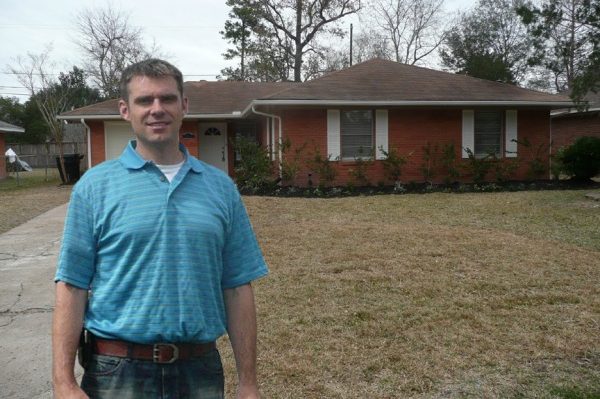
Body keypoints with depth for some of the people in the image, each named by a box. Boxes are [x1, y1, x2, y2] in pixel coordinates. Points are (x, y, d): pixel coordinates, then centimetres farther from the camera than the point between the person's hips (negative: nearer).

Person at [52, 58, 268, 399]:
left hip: (200, 370, 2)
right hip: (118, 372, -1)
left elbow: (237, 289, 2)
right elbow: (72, 287, -3)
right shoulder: (95, 187, -2)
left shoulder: (221, 187, 2)